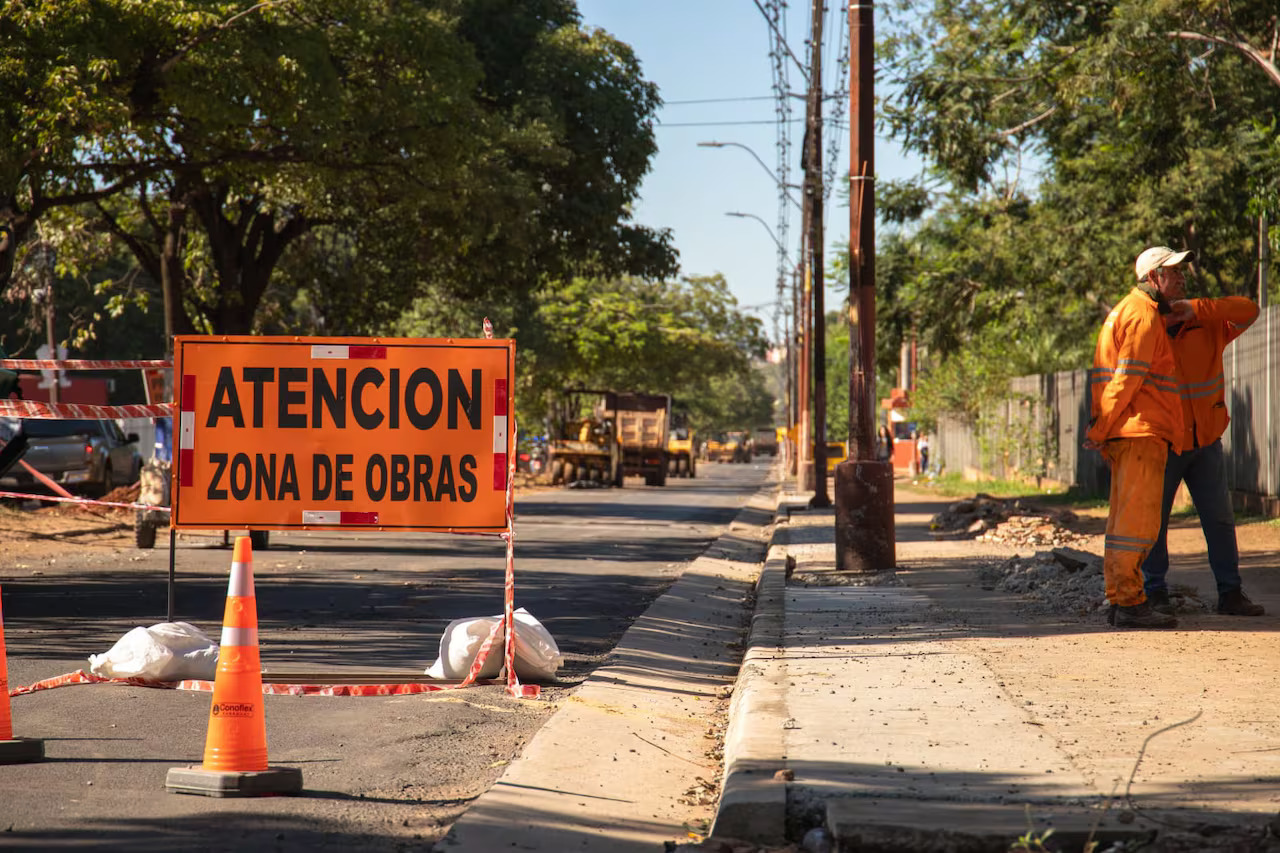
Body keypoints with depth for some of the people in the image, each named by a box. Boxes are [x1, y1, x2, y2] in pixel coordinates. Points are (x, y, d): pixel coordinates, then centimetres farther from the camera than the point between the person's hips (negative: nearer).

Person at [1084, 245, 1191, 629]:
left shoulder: (1129, 310, 23)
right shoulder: (1143, 314, -10)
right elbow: (1128, 378, -15)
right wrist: (1101, 429, -15)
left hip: (1128, 435, 11)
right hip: (1140, 431, -11)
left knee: (1123, 520, 11)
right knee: (1138, 521, -11)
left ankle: (1119, 601, 14)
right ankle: (1130, 604, -12)